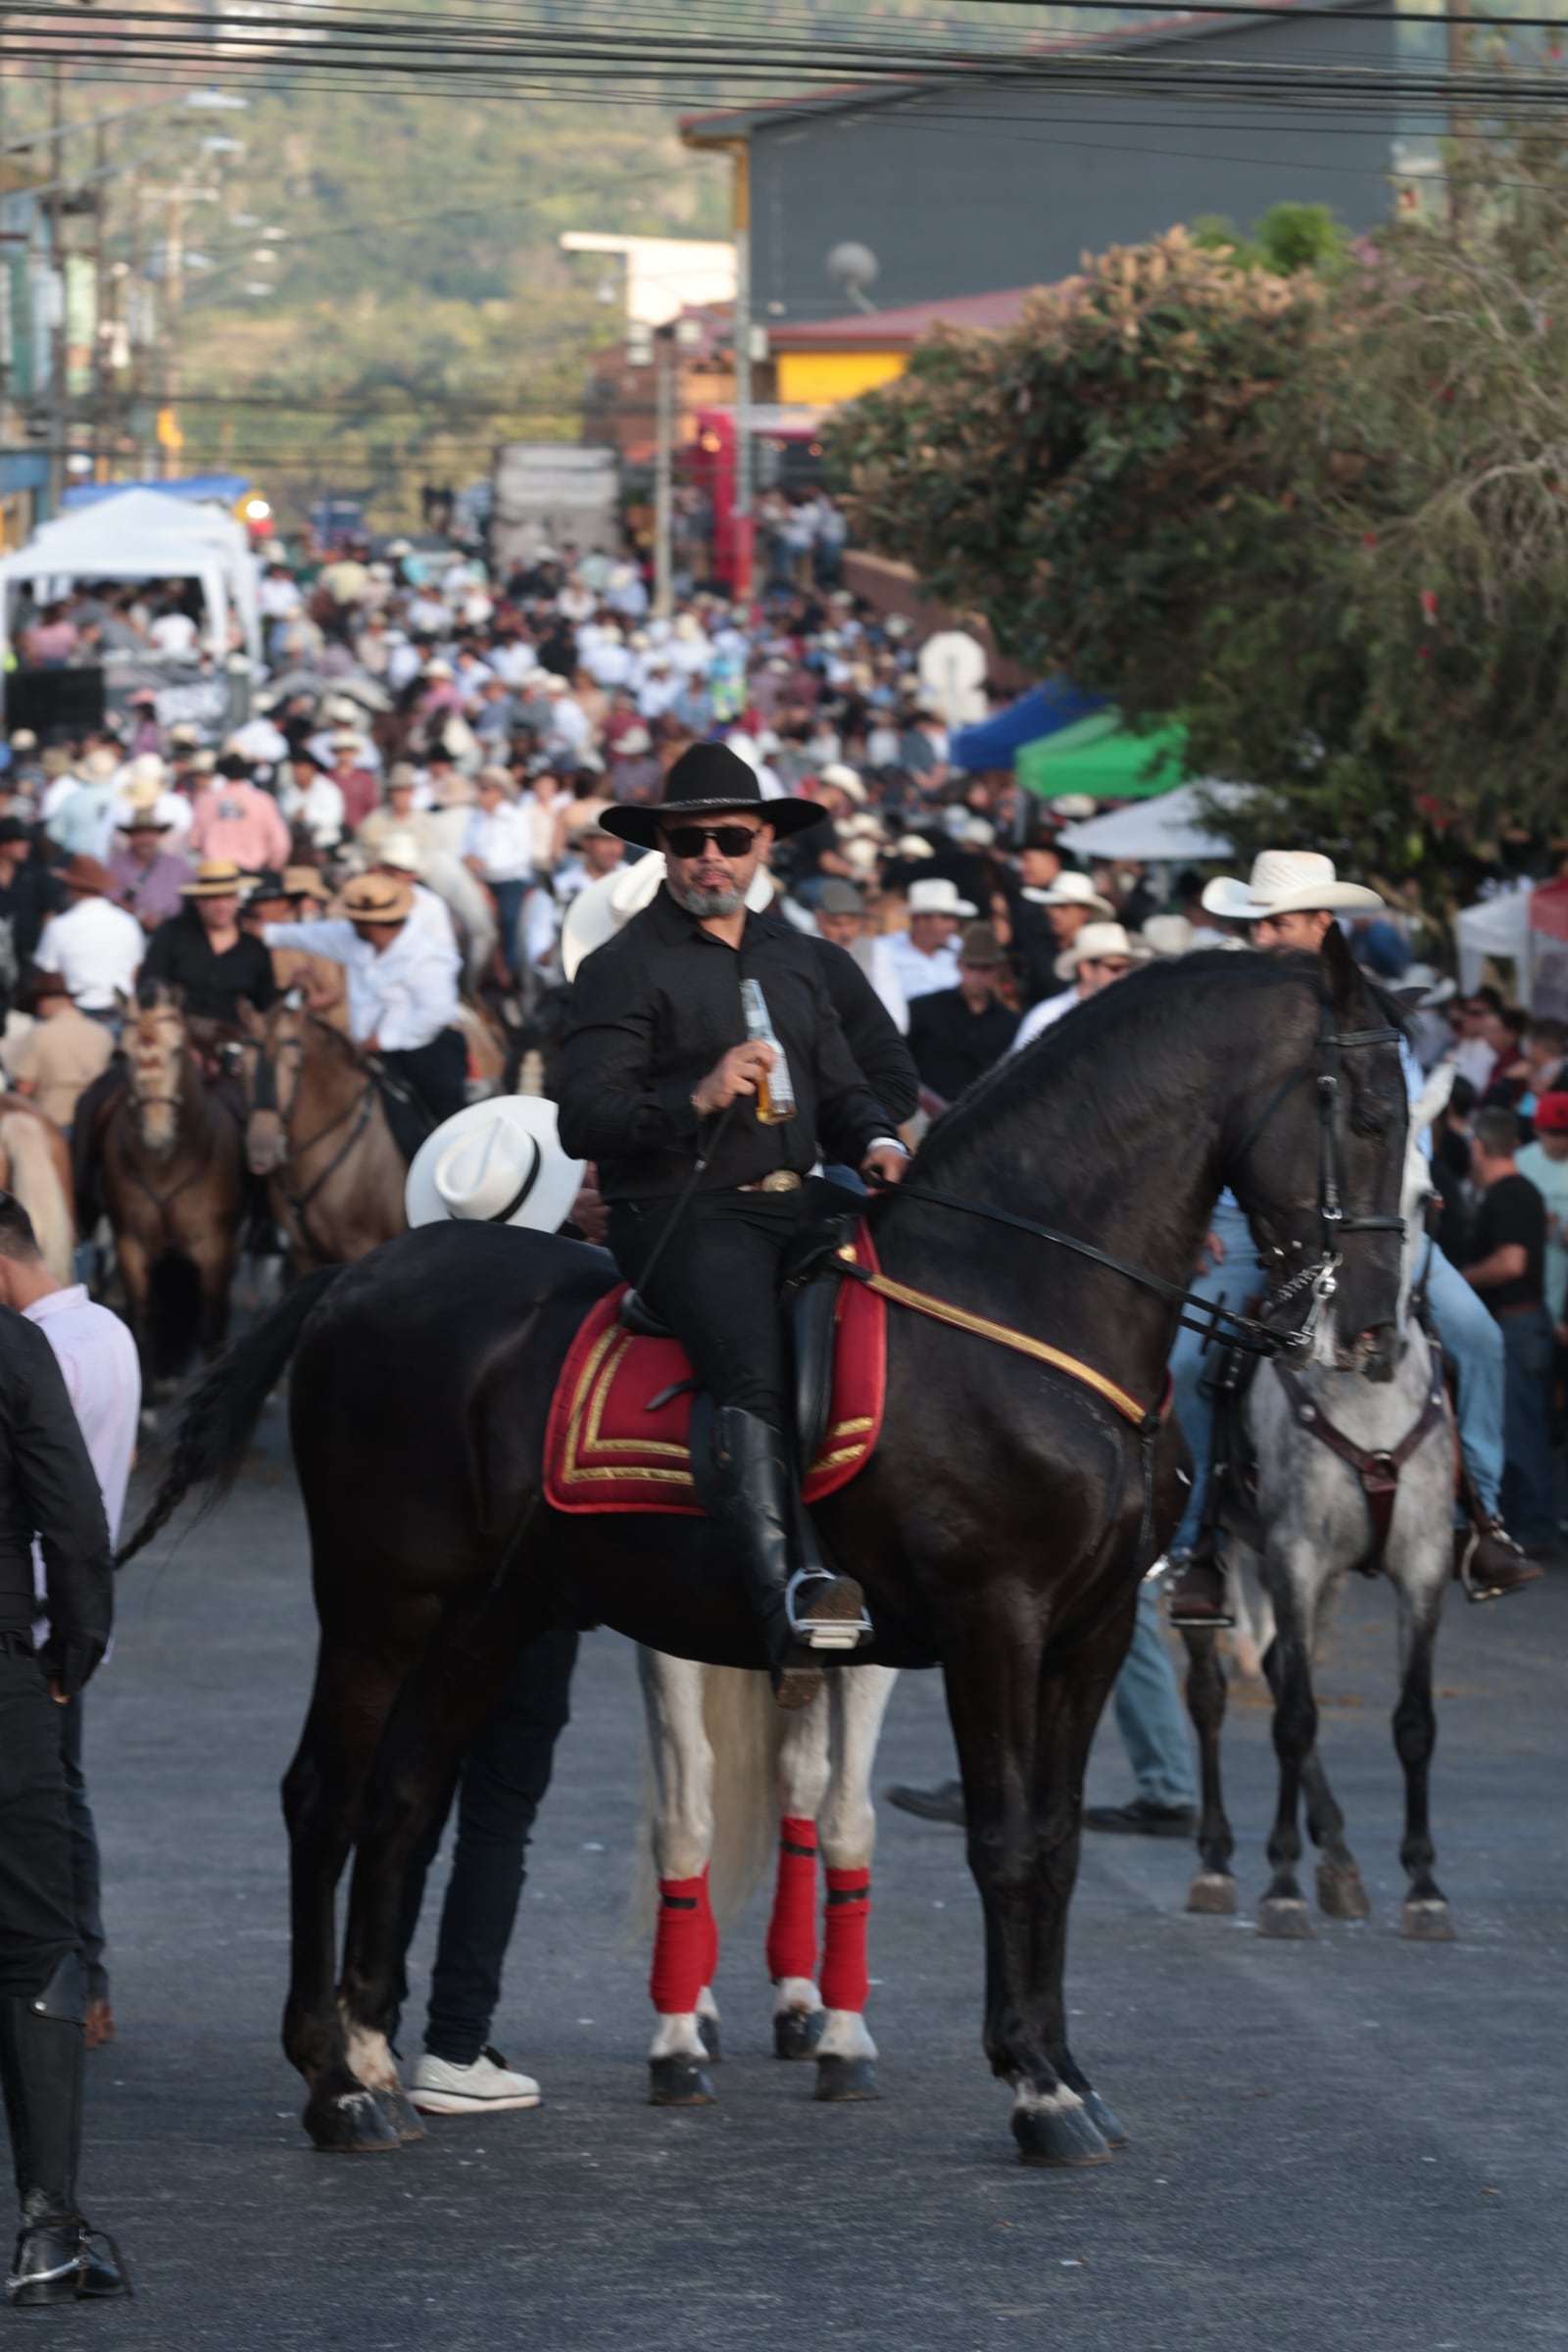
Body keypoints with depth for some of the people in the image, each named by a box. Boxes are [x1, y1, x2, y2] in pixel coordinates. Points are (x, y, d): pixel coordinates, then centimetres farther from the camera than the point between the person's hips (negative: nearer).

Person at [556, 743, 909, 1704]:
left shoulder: (795, 957, 21)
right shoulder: (627, 967, 1)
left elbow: (840, 1087, 27)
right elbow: (585, 1119, -7)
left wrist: (876, 1140, 4)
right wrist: (696, 1099, -21)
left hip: (795, 1206, 7)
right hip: (682, 1216, -7)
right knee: (758, 1370, -32)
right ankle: (787, 1594, -47)